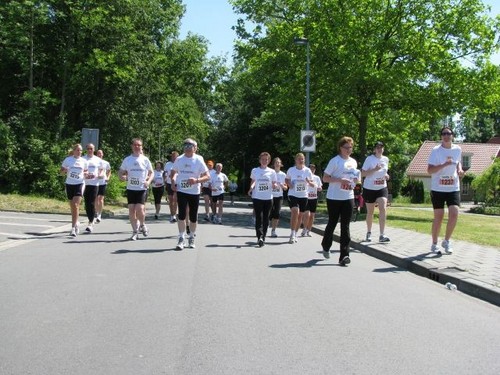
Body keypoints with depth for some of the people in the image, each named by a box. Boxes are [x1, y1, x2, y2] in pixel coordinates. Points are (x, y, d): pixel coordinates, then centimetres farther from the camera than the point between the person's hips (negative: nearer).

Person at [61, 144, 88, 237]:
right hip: (69, 184, 2)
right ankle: (76, 223, 31)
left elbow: (86, 171, 17)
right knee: (72, 207, 9)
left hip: (80, 184, -1)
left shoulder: (84, 161, 5)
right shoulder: (67, 159, 3)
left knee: (76, 205, -15)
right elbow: (61, 172, 8)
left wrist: (85, 174, -6)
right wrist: (65, 170, -14)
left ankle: (73, 228, -15)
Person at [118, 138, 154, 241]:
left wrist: (148, 181, -10)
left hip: (142, 189, -2)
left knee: (139, 209, -15)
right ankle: (135, 231, 16)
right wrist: (122, 177, -12)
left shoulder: (145, 159, 1)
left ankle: (142, 225, 14)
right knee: (131, 210, 1)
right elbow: (120, 172, 11)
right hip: (131, 188, 2)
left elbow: (151, 173, 8)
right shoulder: (127, 159, 4)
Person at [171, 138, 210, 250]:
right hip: (181, 191, 1)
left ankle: (192, 238, 25)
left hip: (194, 192, -1)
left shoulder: (199, 160, -7)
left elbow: (207, 177, -8)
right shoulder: (179, 159, 1)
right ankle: (181, 238, -4)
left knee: (193, 217, 7)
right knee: (181, 215, -10)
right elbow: (173, 172, 18)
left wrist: (196, 180, -25)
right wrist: (173, 182, 0)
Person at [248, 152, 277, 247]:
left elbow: (274, 184, 7)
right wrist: (251, 187, -1)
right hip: (257, 197, -1)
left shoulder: (272, 172, 4)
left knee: (266, 218, 5)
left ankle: (263, 237, 15)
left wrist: (274, 185, -15)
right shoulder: (254, 171, 5)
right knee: (259, 218, -10)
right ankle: (259, 237, -16)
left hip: (268, 198, 1)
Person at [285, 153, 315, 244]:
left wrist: (309, 182, -17)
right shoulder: (291, 170, -2)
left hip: (303, 196, 3)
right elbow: (287, 179, 14)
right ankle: (292, 234, -14)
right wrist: (289, 184, -8)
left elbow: (312, 184, 6)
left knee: (300, 216, 8)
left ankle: (295, 234, 24)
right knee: (295, 212, -22)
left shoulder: (307, 170, 0)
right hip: (293, 195, -2)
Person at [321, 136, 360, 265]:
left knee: (345, 226, -1)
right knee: (332, 223, 9)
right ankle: (326, 246, 36)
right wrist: (340, 180, -21)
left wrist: (355, 180, 1)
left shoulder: (353, 162, 12)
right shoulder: (335, 161, -7)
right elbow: (325, 178, -9)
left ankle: (344, 256, -4)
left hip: (348, 198, 4)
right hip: (334, 198, -4)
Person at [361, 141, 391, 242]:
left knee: (383, 209, -16)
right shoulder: (369, 159, -10)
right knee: (370, 212, 8)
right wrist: (374, 169, -25)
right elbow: (363, 174, -12)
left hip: (382, 188, 3)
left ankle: (382, 235, -16)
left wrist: (386, 175, 0)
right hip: (369, 188, -3)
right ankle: (368, 233, 27)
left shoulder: (386, 159, 5)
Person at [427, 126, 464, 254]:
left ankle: (446, 241, 8)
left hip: (453, 188, 3)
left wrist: (460, 169, 2)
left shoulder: (458, 149, 4)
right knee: (438, 217, 2)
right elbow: (429, 170, -14)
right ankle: (434, 244, 19)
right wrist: (444, 165, -28)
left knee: (454, 214, -12)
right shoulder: (436, 150, -9)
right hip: (438, 189, -3)